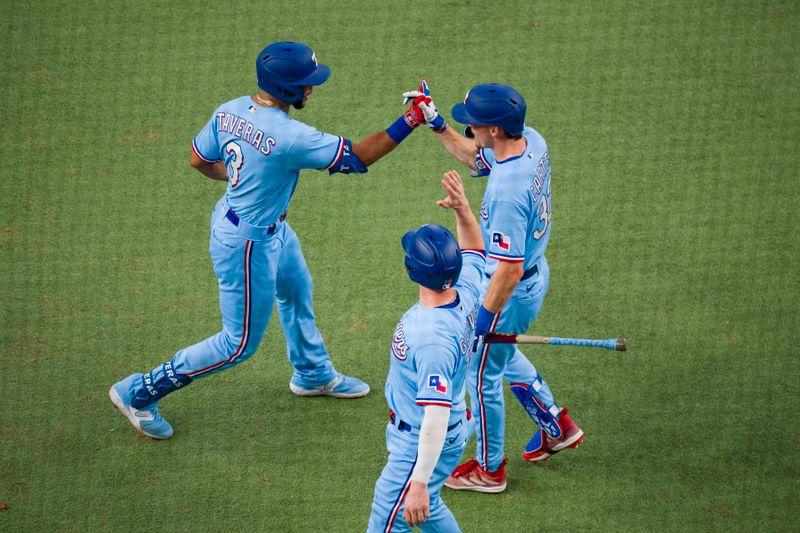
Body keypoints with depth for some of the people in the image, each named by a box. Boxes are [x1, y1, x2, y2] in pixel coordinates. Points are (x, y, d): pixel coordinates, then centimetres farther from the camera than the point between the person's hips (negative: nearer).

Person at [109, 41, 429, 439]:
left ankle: (314, 374, 57)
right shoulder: (288, 137, -34)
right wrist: (408, 123, -24)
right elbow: (358, 156, -27)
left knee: (297, 291, 31)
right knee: (241, 342, 8)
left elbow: (198, 159, 3)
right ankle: (140, 392, 16)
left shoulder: (230, 110, -12)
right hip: (247, 243, -9)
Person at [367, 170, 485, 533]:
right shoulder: (465, 293, -12)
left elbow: (436, 419, -37)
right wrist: (463, 210, -6)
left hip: (425, 444, -9)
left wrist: (419, 482, -36)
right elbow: (473, 250, 12)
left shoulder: (432, 339, -37)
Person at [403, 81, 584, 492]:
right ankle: (557, 428, 46)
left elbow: (508, 270, -32)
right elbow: (475, 158, 13)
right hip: (536, 273, 9)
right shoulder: (532, 140, -9)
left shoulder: (508, 190, -37)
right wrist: (435, 123, 6)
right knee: (501, 357, 32)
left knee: (482, 375, 13)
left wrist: (484, 319, -22)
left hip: (513, 292, -9)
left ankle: (489, 469, 32)